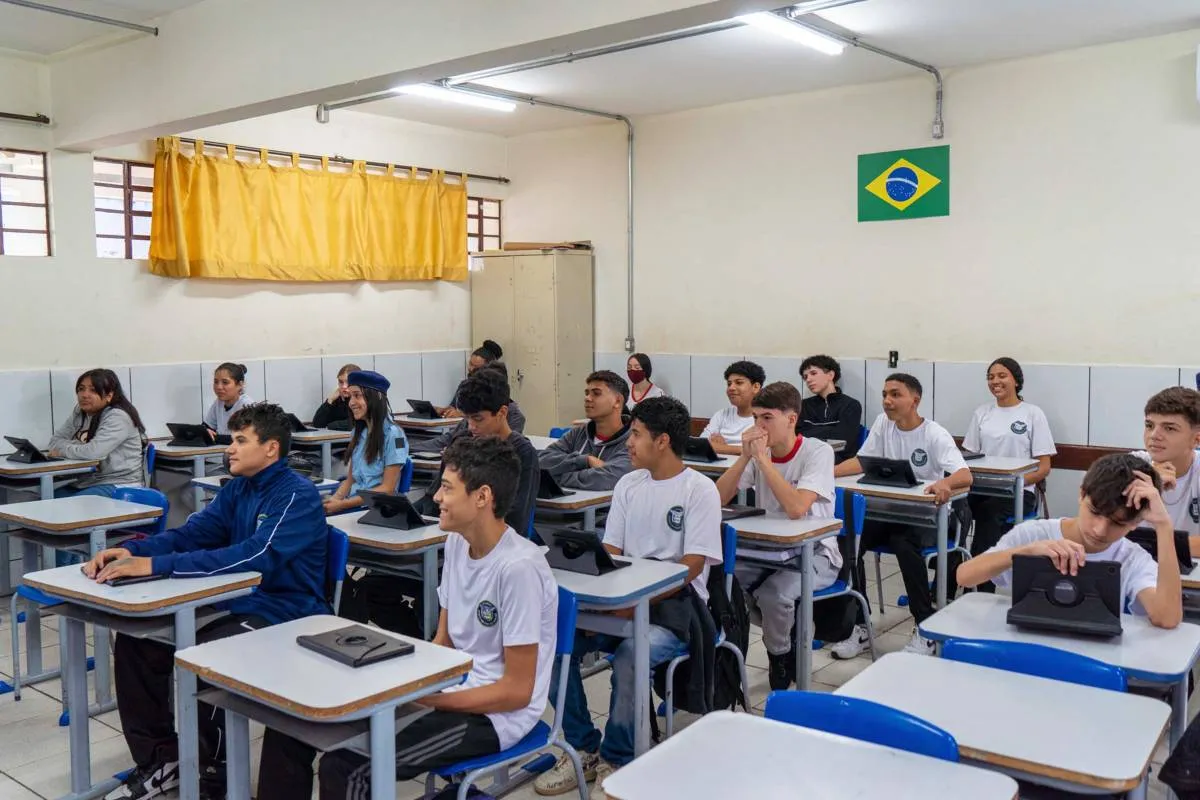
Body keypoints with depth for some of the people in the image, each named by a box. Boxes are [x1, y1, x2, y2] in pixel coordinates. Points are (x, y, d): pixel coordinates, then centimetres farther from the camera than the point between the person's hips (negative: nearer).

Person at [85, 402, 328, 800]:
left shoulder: (298, 496, -17)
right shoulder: (237, 488, 9)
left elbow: (255, 557, -30)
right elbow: (191, 533, 4)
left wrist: (154, 565, -32)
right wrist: (131, 550, -16)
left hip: (285, 616, -8)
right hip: (238, 605, 8)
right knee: (136, 639, -2)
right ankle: (161, 760, 11)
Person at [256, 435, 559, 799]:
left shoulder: (518, 567, -24)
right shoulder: (457, 542, 3)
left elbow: (517, 691, -20)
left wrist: (422, 697, -19)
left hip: (495, 714, -8)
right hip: (452, 687, 8)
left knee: (345, 767, -24)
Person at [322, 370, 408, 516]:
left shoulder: (393, 435, -6)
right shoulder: (358, 433, 16)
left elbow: (387, 489, -10)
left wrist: (342, 504, -15)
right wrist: (335, 498, -4)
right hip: (352, 503, 7)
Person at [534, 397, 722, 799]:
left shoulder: (699, 489, -8)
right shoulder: (628, 484, 10)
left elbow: (691, 565, -14)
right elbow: (609, 553, 10)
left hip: (675, 605, -6)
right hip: (626, 600, 6)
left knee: (629, 656, -35)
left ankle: (616, 761, -10)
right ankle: (584, 749, -1)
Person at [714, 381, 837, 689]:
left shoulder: (818, 452, -15)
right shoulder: (758, 451, 0)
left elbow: (796, 508, -32)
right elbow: (718, 499, -9)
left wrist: (763, 458, -27)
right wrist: (745, 457, -18)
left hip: (814, 553, -5)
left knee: (773, 595, -31)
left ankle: (780, 656, 0)